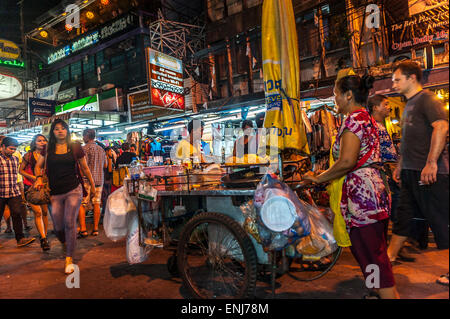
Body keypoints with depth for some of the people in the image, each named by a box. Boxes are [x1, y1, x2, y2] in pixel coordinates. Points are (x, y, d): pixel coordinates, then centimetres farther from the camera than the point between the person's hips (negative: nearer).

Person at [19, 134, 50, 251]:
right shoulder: (29, 155, -3)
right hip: (30, 187, -3)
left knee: (45, 212, 4)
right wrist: (33, 177, -10)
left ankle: (45, 237, 16)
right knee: (38, 212, -13)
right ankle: (43, 238, -10)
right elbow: (21, 170, 2)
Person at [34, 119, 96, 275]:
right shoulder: (48, 149, 7)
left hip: (73, 190, -2)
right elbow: (38, 166, 18)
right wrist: (39, 178, -3)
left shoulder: (75, 147, 2)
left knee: (70, 222, -12)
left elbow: (85, 168, 9)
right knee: (58, 227, 6)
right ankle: (66, 244, 39)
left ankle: (69, 258, 1)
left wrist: (93, 186, 13)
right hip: (55, 193, 3)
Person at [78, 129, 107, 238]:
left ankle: (83, 229, -5)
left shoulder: (85, 148, -7)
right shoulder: (101, 149, 13)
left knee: (81, 204, -1)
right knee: (96, 204, 7)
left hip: (87, 179, -6)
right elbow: (105, 165, 20)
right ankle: (95, 229, 10)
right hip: (99, 179, 6)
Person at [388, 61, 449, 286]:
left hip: (428, 172, -9)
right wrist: (400, 166, 24)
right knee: (403, 215, 15)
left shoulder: (427, 99, -8)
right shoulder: (409, 104, 20)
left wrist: (431, 162, -29)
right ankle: (390, 256, 26)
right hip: (410, 172, 9)